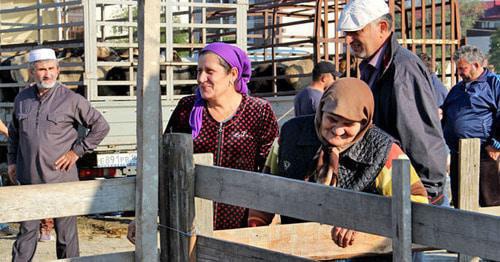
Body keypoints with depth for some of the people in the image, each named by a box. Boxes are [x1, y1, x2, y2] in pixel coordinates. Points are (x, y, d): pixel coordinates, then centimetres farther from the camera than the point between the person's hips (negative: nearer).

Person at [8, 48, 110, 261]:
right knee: (27, 231, 7)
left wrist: (77, 151, -5)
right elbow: (14, 132, 24)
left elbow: (101, 126, -1)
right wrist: (12, 161, 16)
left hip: (60, 178, -3)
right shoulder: (22, 99, 9)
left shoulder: (71, 100, -5)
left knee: (65, 233, 4)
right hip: (28, 179, 3)